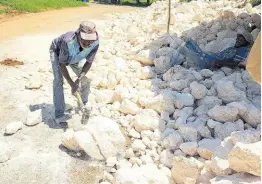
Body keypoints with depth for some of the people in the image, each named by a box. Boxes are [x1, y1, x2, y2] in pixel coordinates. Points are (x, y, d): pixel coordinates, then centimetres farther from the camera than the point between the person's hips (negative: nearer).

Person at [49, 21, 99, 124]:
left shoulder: (95, 43, -36)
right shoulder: (68, 41, -47)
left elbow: (89, 62, -23)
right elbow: (62, 64, -35)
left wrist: (79, 79, -35)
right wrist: (72, 84, -38)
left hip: (73, 56, 4)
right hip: (57, 52, -4)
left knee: (83, 78, 9)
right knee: (58, 80, -21)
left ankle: (85, 104, 35)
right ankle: (59, 114, -13)